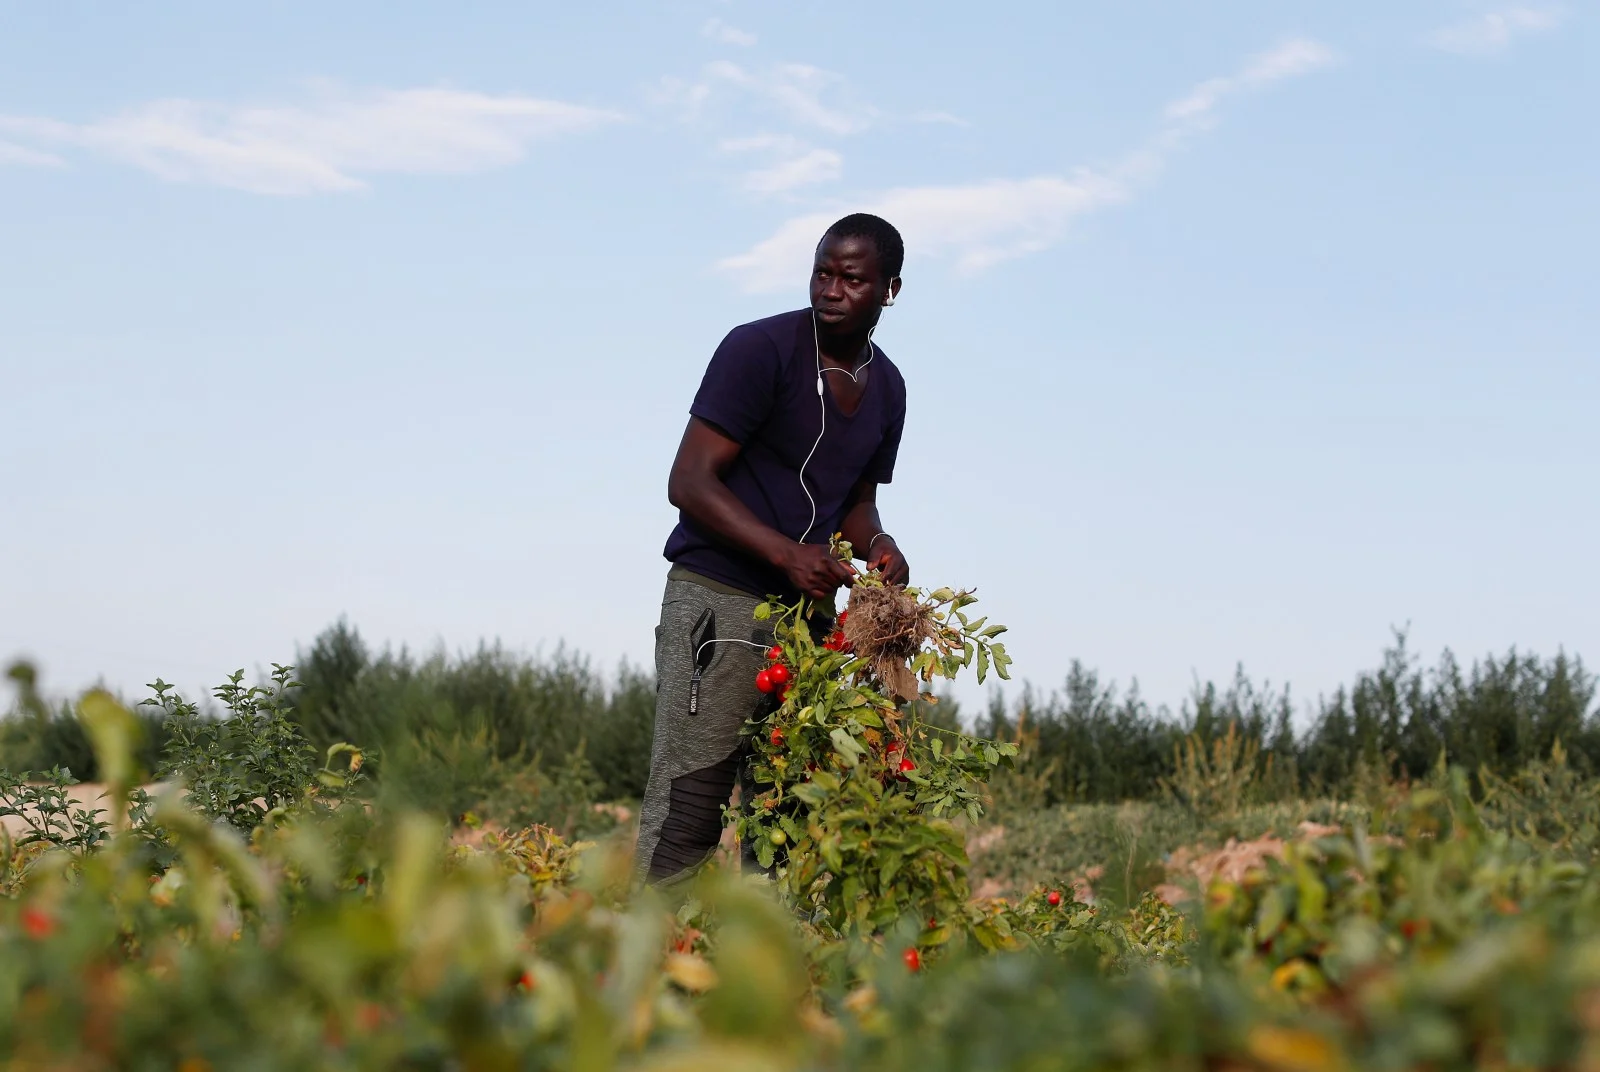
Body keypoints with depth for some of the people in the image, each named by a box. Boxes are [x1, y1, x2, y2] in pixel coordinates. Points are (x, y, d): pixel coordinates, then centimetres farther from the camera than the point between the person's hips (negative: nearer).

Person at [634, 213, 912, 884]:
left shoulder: (887, 388, 13)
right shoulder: (760, 349, -8)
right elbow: (689, 482, -12)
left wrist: (878, 546, -1)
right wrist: (787, 554, -23)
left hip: (811, 607, 7)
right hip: (720, 596, -7)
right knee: (686, 813, -12)